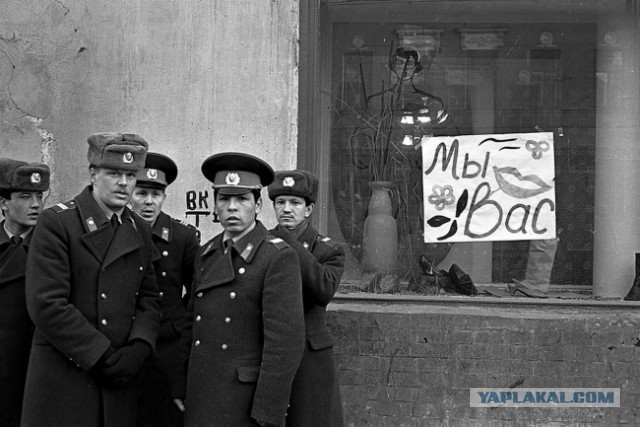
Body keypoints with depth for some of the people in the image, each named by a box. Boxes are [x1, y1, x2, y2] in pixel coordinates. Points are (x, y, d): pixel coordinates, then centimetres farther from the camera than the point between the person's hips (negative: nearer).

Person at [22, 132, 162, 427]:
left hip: (119, 380, 5)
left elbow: (149, 297, 11)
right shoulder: (55, 223, -8)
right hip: (61, 378, -5)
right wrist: (103, 356, -13)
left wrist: (138, 348, -7)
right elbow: (46, 305, -14)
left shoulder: (139, 231, 10)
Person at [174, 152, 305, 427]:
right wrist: (182, 388, 14)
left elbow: (286, 340, -17)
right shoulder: (207, 254, 9)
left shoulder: (279, 257, -12)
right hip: (202, 399, 6)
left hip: (249, 401, -6)